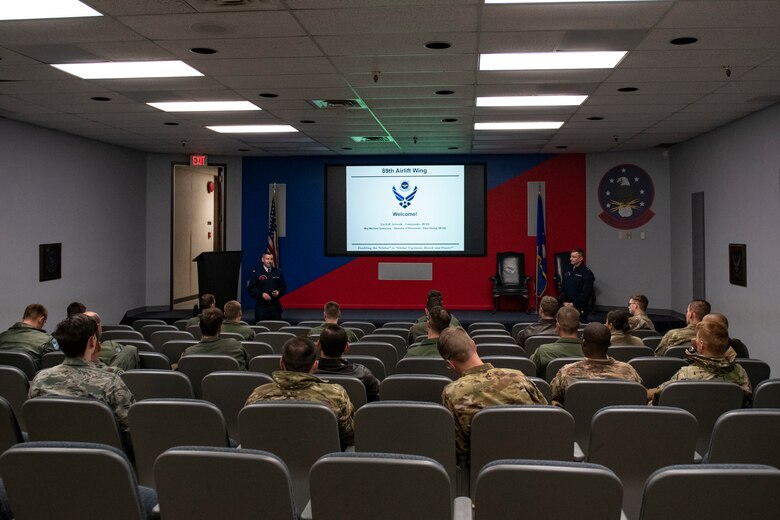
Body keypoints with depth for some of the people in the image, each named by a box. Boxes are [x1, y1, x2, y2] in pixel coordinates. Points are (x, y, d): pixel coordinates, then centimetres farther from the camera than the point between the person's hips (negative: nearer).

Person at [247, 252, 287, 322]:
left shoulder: (278, 272, 11)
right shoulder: (256, 272, 2)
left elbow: (284, 287, 14)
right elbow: (251, 288, -3)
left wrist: (279, 292, -6)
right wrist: (262, 294, -15)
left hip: (275, 306, 3)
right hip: (261, 306, -2)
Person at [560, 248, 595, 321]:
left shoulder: (587, 273, -7)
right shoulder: (568, 272, 14)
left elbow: (586, 293, -14)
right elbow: (562, 288, 16)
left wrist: (574, 303, -14)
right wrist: (564, 301, 1)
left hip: (580, 308, -6)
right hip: (567, 307, 6)